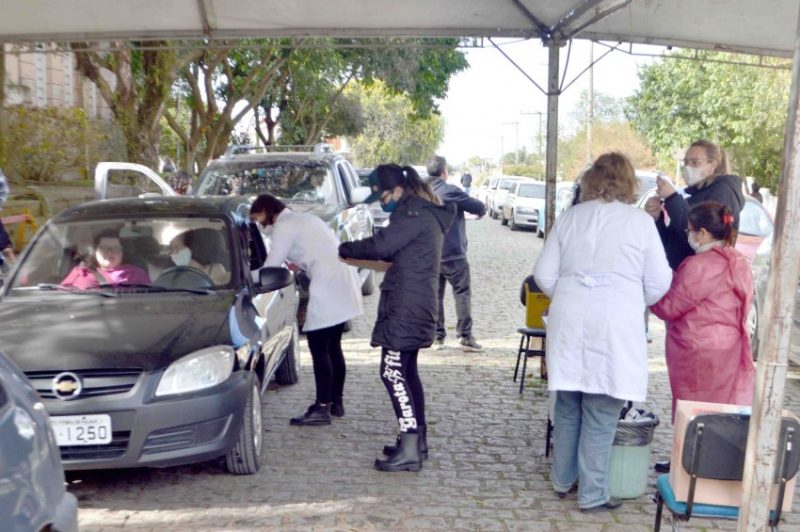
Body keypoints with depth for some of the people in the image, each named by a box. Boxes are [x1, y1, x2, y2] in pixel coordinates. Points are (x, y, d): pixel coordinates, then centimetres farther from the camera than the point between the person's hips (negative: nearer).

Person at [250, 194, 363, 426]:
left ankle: (322, 408, -2)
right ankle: (336, 401, 24)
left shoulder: (284, 226, -4)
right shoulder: (304, 219, 24)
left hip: (328, 287, -10)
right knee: (332, 346, 16)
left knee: (318, 348, -5)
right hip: (343, 284, 10)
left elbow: (270, 269, -6)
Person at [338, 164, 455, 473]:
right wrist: (357, 254, 11)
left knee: (393, 372, -11)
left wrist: (346, 249, -4)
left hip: (406, 309, -11)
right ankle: (417, 439, 25)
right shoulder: (426, 215, 18)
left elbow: (381, 246, -20)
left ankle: (410, 450, -11)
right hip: (415, 307, 11)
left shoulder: (413, 214, -14)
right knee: (407, 372, 17)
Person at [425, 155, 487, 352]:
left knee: (434, 295, 11)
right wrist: (480, 209, 10)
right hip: (453, 254, -6)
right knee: (462, 294, 2)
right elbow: (480, 208, -11)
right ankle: (465, 336, -1)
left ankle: (437, 336, 12)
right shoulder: (450, 191, -13)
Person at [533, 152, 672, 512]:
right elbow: (658, 284, -1)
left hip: (570, 325, 4)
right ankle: (592, 495, 12)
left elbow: (544, 275, 6)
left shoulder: (570, 217, 6)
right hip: (615, 328, -3)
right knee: (600, 417, 4)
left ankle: (562, 480, 30)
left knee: (567, 408, 17)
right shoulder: (640, 222, -3)